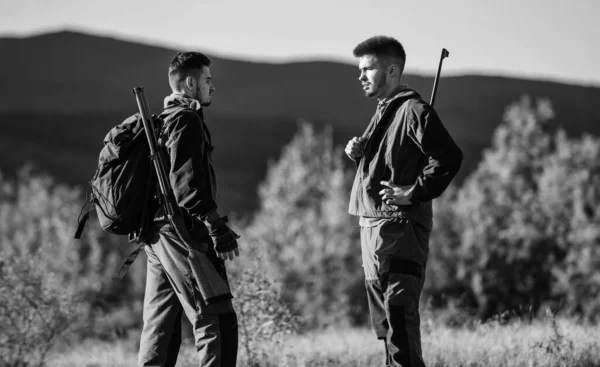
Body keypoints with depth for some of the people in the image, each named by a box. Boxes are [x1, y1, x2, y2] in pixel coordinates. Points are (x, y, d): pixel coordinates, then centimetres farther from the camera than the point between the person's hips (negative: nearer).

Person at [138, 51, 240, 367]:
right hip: (183, 233, -10)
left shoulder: (162, 119, 21)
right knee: (217, 319, -10)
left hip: (156, 234, 10)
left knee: (160, 327, 10)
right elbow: (186, 182, -19)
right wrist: (217, 228, -20)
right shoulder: (186, 119, -9)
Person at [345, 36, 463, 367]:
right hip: (372, 226, 10)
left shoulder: (414, 110, -11)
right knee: (384, 319, 13)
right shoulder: (383, 111, 19)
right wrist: (358, 153, 7)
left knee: (399, 316, -14)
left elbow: (449, 157, -21)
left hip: (399, 227, -10)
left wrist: (415, 192, -20)